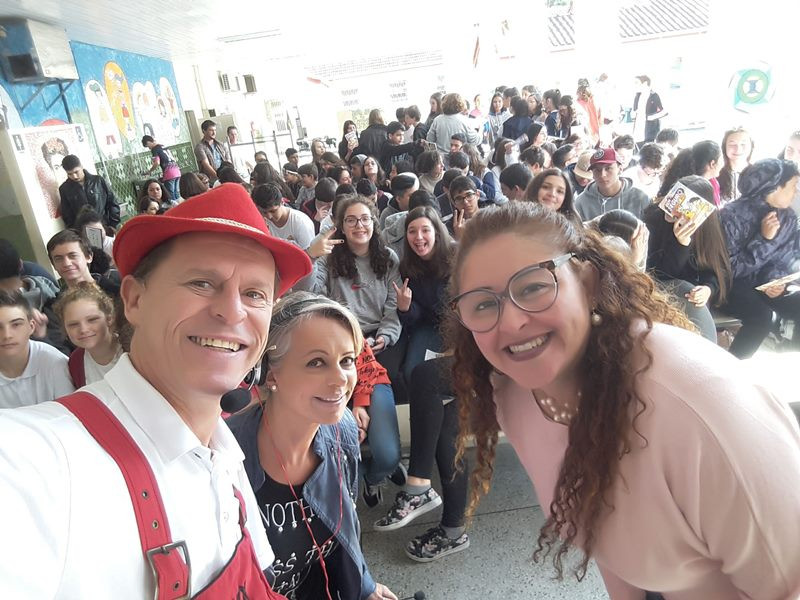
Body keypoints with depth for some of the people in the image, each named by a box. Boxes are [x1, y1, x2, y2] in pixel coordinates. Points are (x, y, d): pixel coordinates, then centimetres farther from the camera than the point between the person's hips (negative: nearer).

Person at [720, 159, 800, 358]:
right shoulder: (732, 214, -18)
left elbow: (784, 260, 9)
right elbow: (728, 269, -19)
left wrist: (776, 281, -13)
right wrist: (764, 239, -25)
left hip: (764, 284, 7)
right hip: (731, 284, -7)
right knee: (761, 316, -31)